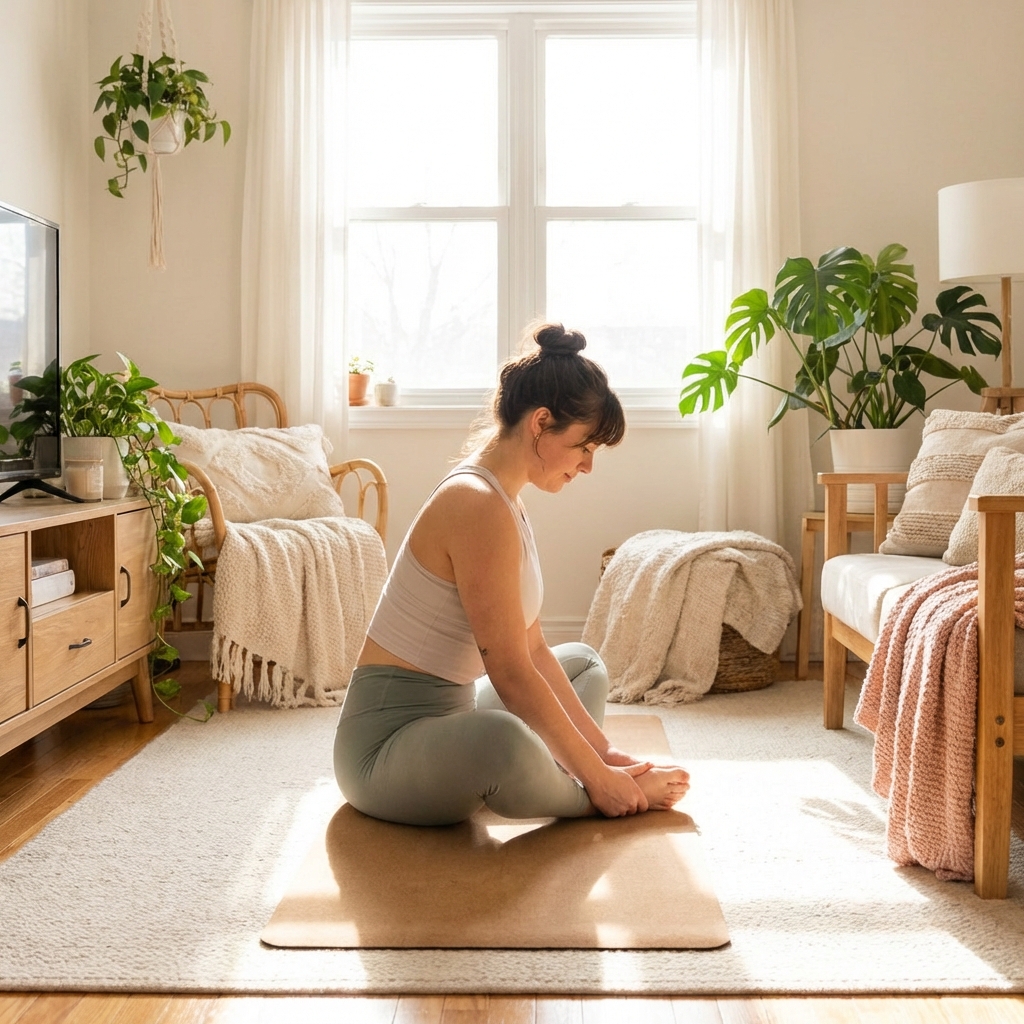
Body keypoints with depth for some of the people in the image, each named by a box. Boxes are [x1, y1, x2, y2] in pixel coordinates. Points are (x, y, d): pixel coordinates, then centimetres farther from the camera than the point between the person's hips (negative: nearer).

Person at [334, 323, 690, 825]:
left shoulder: (502, 500, 8)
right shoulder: (478, 506, -23)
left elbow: (533, 649, 9)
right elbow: (510, 672, -23)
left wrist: (603, 751, 6)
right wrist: (596, 775, -14)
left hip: (447, 715, 11)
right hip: (386, 744, -11)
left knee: (585, 662, 24)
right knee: (502, 739, -42)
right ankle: (597, 797, -9)